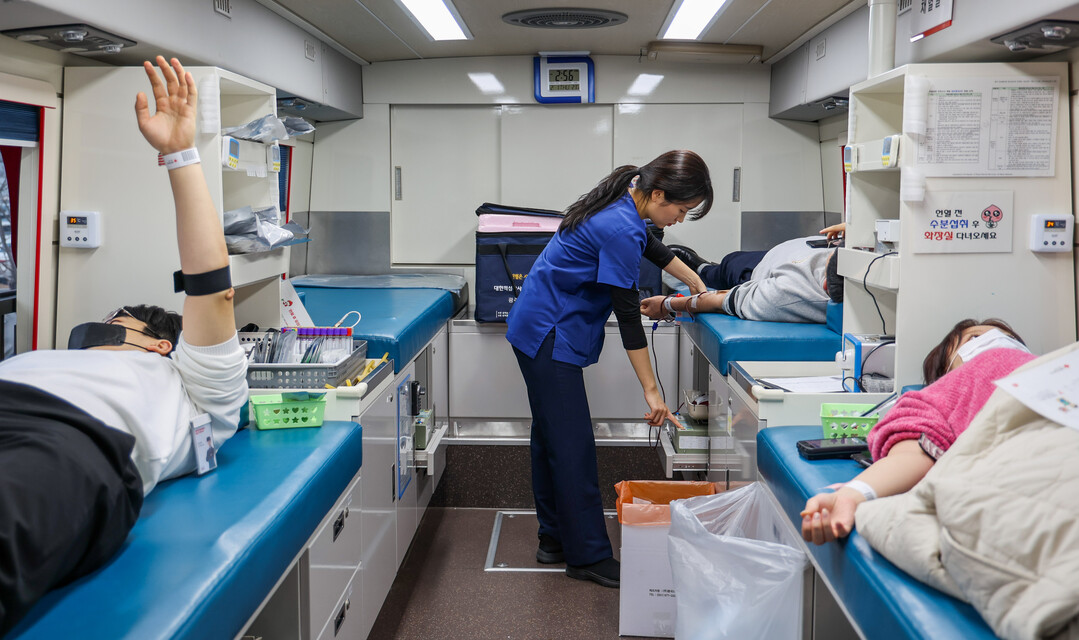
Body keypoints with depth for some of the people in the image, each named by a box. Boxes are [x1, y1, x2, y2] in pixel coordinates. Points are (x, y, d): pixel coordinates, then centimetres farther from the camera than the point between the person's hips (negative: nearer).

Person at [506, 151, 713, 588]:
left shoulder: (626, 198, 3)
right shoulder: (619, 229, -26)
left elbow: (649, 246, 24)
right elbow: (627, 317, -22)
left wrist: (697, 285, 29)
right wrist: (651, 390, -16)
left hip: (539, 330, 11)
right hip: (550, 335, -11)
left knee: (551, 437, 15)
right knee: (572, 445, -6)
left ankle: (555, 539, 26)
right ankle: (588, 556, 2)